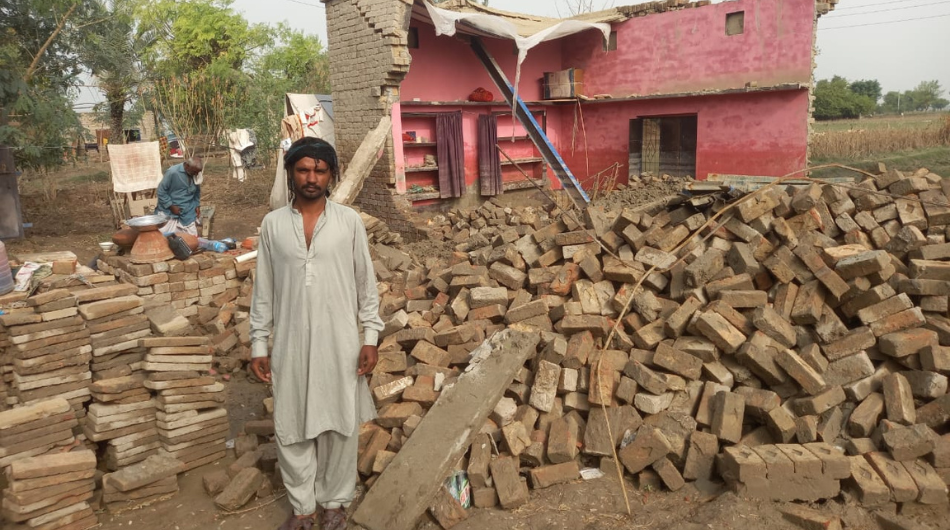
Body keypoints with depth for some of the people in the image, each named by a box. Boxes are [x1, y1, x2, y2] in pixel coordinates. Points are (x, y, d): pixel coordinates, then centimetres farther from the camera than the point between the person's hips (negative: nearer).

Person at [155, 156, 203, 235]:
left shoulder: (196, 175, -1)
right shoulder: (173, 172, -17)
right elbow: (161, 191, -12)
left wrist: (197, 205, 3)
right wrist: (171, 206, -15)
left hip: (188, 212, 4)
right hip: (169, 212, -4)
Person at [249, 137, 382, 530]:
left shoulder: (349, 221, -3)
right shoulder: (272, 224, 1)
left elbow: (366, 283, 0)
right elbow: (263, 290, 5)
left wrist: (371, 338, -4)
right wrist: (258, 344, 3)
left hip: (339, 342, -1)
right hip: (291, 343, 2)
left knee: (339, 425, 11)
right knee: (291, 427, 11)